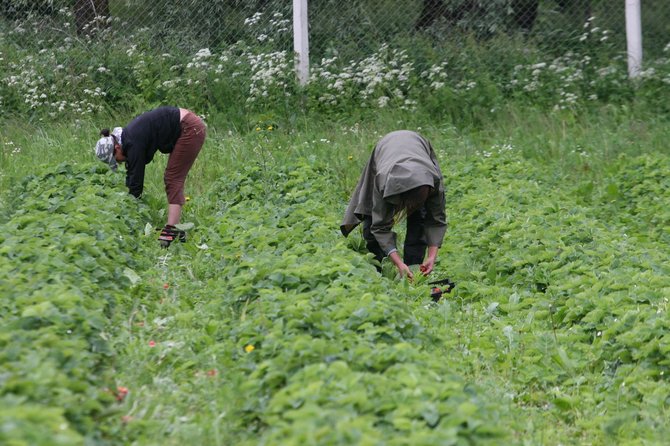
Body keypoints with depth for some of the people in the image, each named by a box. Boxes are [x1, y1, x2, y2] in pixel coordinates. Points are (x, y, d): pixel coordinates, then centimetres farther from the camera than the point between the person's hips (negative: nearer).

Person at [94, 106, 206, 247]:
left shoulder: (133, 143, -20)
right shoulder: (128, 136, 6)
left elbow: (136, 179, -18)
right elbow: (131, 173, 14)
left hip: (191, 129, -10)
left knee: (173, 179, -10)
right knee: (173, 179, 11)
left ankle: (172, 230, -17)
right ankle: (178, 230, 10)